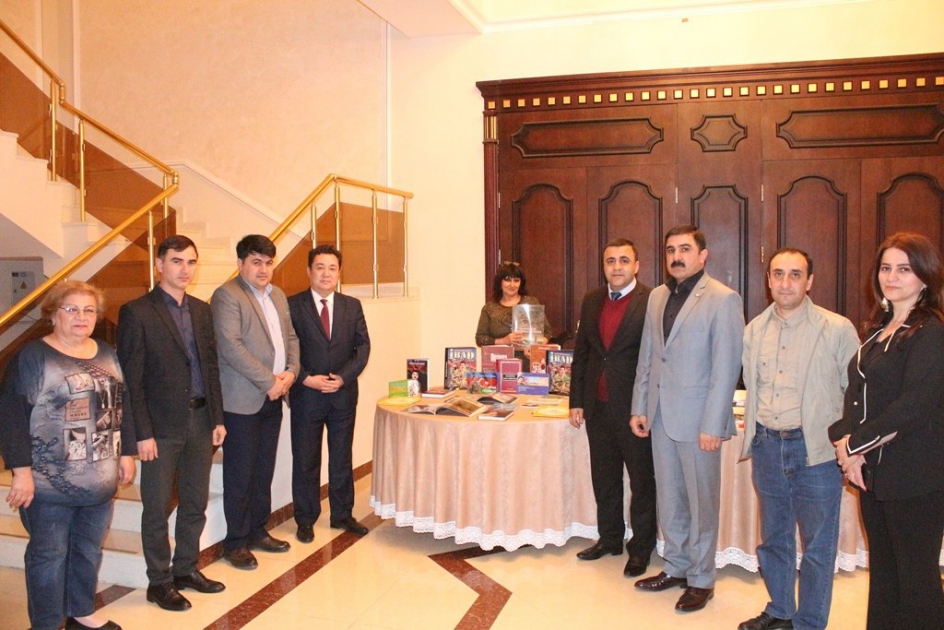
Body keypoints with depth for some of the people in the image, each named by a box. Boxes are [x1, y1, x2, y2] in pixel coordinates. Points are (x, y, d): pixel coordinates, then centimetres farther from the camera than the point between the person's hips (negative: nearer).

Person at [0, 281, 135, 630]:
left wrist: (126, 453, 11)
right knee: (49, 554, 6)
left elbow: (122, 407, 15)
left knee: (89, 550, 16)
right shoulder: (32, 356, -9)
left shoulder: (108, 355, 9)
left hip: (99, 480, 6)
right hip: (50, 482, -5)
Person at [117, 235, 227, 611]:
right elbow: (131, 379, -10)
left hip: (201, 421, 6)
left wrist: (217, 419, 8)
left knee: (195, 503, 15)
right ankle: (159, 581, 22)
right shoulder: (136, 312, -8)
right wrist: (142, 433, -12)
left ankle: (187, 569, 31)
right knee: (157, 508, 7)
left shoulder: (202, 311, 9)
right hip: (162, 425, -5)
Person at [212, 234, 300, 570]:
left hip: (273, 397, 7)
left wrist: (291, 372, -1)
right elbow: (230, 346, -19)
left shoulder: (277, 295, 15)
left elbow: (290, 336, 17)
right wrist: (269, 381, -17)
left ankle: (258, 531, 28)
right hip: (242, 400, -7)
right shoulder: (227, 295, -11)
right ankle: (236, 543, 15)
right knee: (240, 473, 2)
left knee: (264, 469, 15)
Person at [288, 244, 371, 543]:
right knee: (305, 461, 8)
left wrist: (343, 377, -11)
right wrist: (306, 379, -17)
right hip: (306, 395, -3)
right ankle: (305, 520, 22)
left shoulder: (352, 306, 6)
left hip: (343, 393, 3)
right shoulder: (292, 305, -3)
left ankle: (342, 515, 27)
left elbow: (363, 346, 2)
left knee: (342, 458, 13)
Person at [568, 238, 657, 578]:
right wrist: (576, 401, 8)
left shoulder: (651, 302, -10)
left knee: (642, 480, 10)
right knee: (604, 478, 18)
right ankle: (609, 538, 34)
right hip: (598, 406, 6)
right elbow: (580, 352, 11)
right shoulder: (591, 301, 8)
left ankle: (640, 547, 25)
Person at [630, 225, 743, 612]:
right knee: (668, 499, 16)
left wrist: (713, 425, -15)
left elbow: (726, 368, -13)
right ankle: (676, 567, 32)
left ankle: (701, 579, 22)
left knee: (701, 502, 7)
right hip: (660, 416, 6)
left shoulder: (723, 300, -9)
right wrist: (640, 407, 9)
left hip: (697, 418, -6)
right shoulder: (657, 296, 10)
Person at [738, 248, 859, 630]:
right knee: (773, 538, 18)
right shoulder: (754, 330, 6)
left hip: (815, 448, -4)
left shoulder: (838, 329, -7)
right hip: (766, 445, 5)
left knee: (817, 545, 6)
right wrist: (754, 429, 9)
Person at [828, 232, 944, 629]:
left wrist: (856, 445, -13)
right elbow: (855, 393, 11)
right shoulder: (878, 328, 13)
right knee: (882, 569, 16)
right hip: (873, 470, 8)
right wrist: (845, 441, -5)